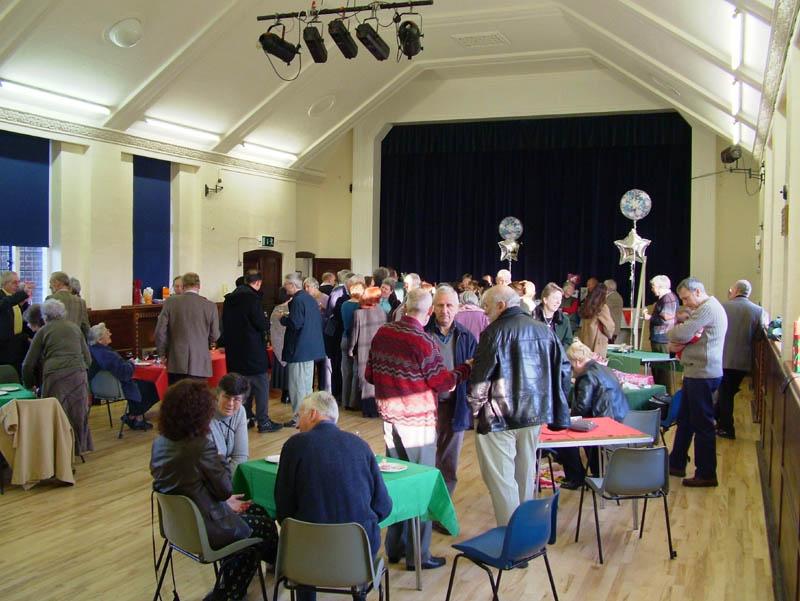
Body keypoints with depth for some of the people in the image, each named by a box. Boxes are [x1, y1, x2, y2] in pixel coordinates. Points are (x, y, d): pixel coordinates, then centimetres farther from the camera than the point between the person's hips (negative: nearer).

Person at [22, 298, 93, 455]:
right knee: (77, 413, 11)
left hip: (55, 375, -2)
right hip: (78, 374, 3)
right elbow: (88, 358, 18)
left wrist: (29, 385, 27)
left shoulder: (43, 331, 13)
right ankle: (77, 447, 16)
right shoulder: (75, 327, 20)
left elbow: (29, 364, 13)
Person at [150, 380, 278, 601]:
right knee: (264, 525, 17)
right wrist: (219, 459, -8)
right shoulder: (201, 445, -29)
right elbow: (226, 489, -18)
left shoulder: (159, 443, -5)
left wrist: (224, 502, 13)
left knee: (256, 511, 21)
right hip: (205, 529, -7)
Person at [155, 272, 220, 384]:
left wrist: (163, 354, 12)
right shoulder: (210, 306, -3)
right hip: (200, 364, -1)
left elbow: (160, 332, -1)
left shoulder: (170, 302, -1)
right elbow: (214, 337, 4)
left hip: (176, 363, 1)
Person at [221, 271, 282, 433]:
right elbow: (262, 324, -18)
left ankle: (246, 417, 23)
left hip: (234, 351, 8)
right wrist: (267, 325, 3)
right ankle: (263, 421, 0)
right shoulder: (252, 298, -16)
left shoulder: (229, 299, 8)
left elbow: (225, 324, 15)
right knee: (261, 384, 0)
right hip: (253, 350, -8)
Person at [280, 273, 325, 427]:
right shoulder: (310, 299, 11)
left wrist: (283, 318, -6)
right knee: (307, 384, 18)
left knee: (297, 385, -1)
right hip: (312, 347, 9)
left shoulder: (297, 300, -17)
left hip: (299, 349, -9)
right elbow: (319, 320, 16)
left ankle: (298, 418, 3)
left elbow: (295, 323, -24)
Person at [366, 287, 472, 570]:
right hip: (417, 419, -6)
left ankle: (395, 547, 28)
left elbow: (370, 374, 8)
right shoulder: (424, 342, -19)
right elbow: (441, 382, -12)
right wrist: (466, 368, 3)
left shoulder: (382, 333, 0)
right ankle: (418, 555, 12)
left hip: (389, 416, 7)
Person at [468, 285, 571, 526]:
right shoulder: (544, 330, 5)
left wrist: (476, 407, 1)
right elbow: (563, 368, 8)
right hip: (534, 415, 7)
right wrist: (556, 405, 16)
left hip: (500, 418, -6)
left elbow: (480, 377, -14)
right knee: (525, 476, 19)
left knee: (501, 480, 2)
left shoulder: (495, 332, -14)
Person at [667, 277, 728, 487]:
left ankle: (706, 474, 4)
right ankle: (676, 464, 27)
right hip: (697, 373, 11)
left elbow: (682, 334, -21)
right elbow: (690, 336, 21)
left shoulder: (708, 308, -15)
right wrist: (679, 342, -1)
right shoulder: (706, 308, 19)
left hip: (703, 374, -11)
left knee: (702, 424, -3)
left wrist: (671, 333, 1)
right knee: (685, 420, 17)